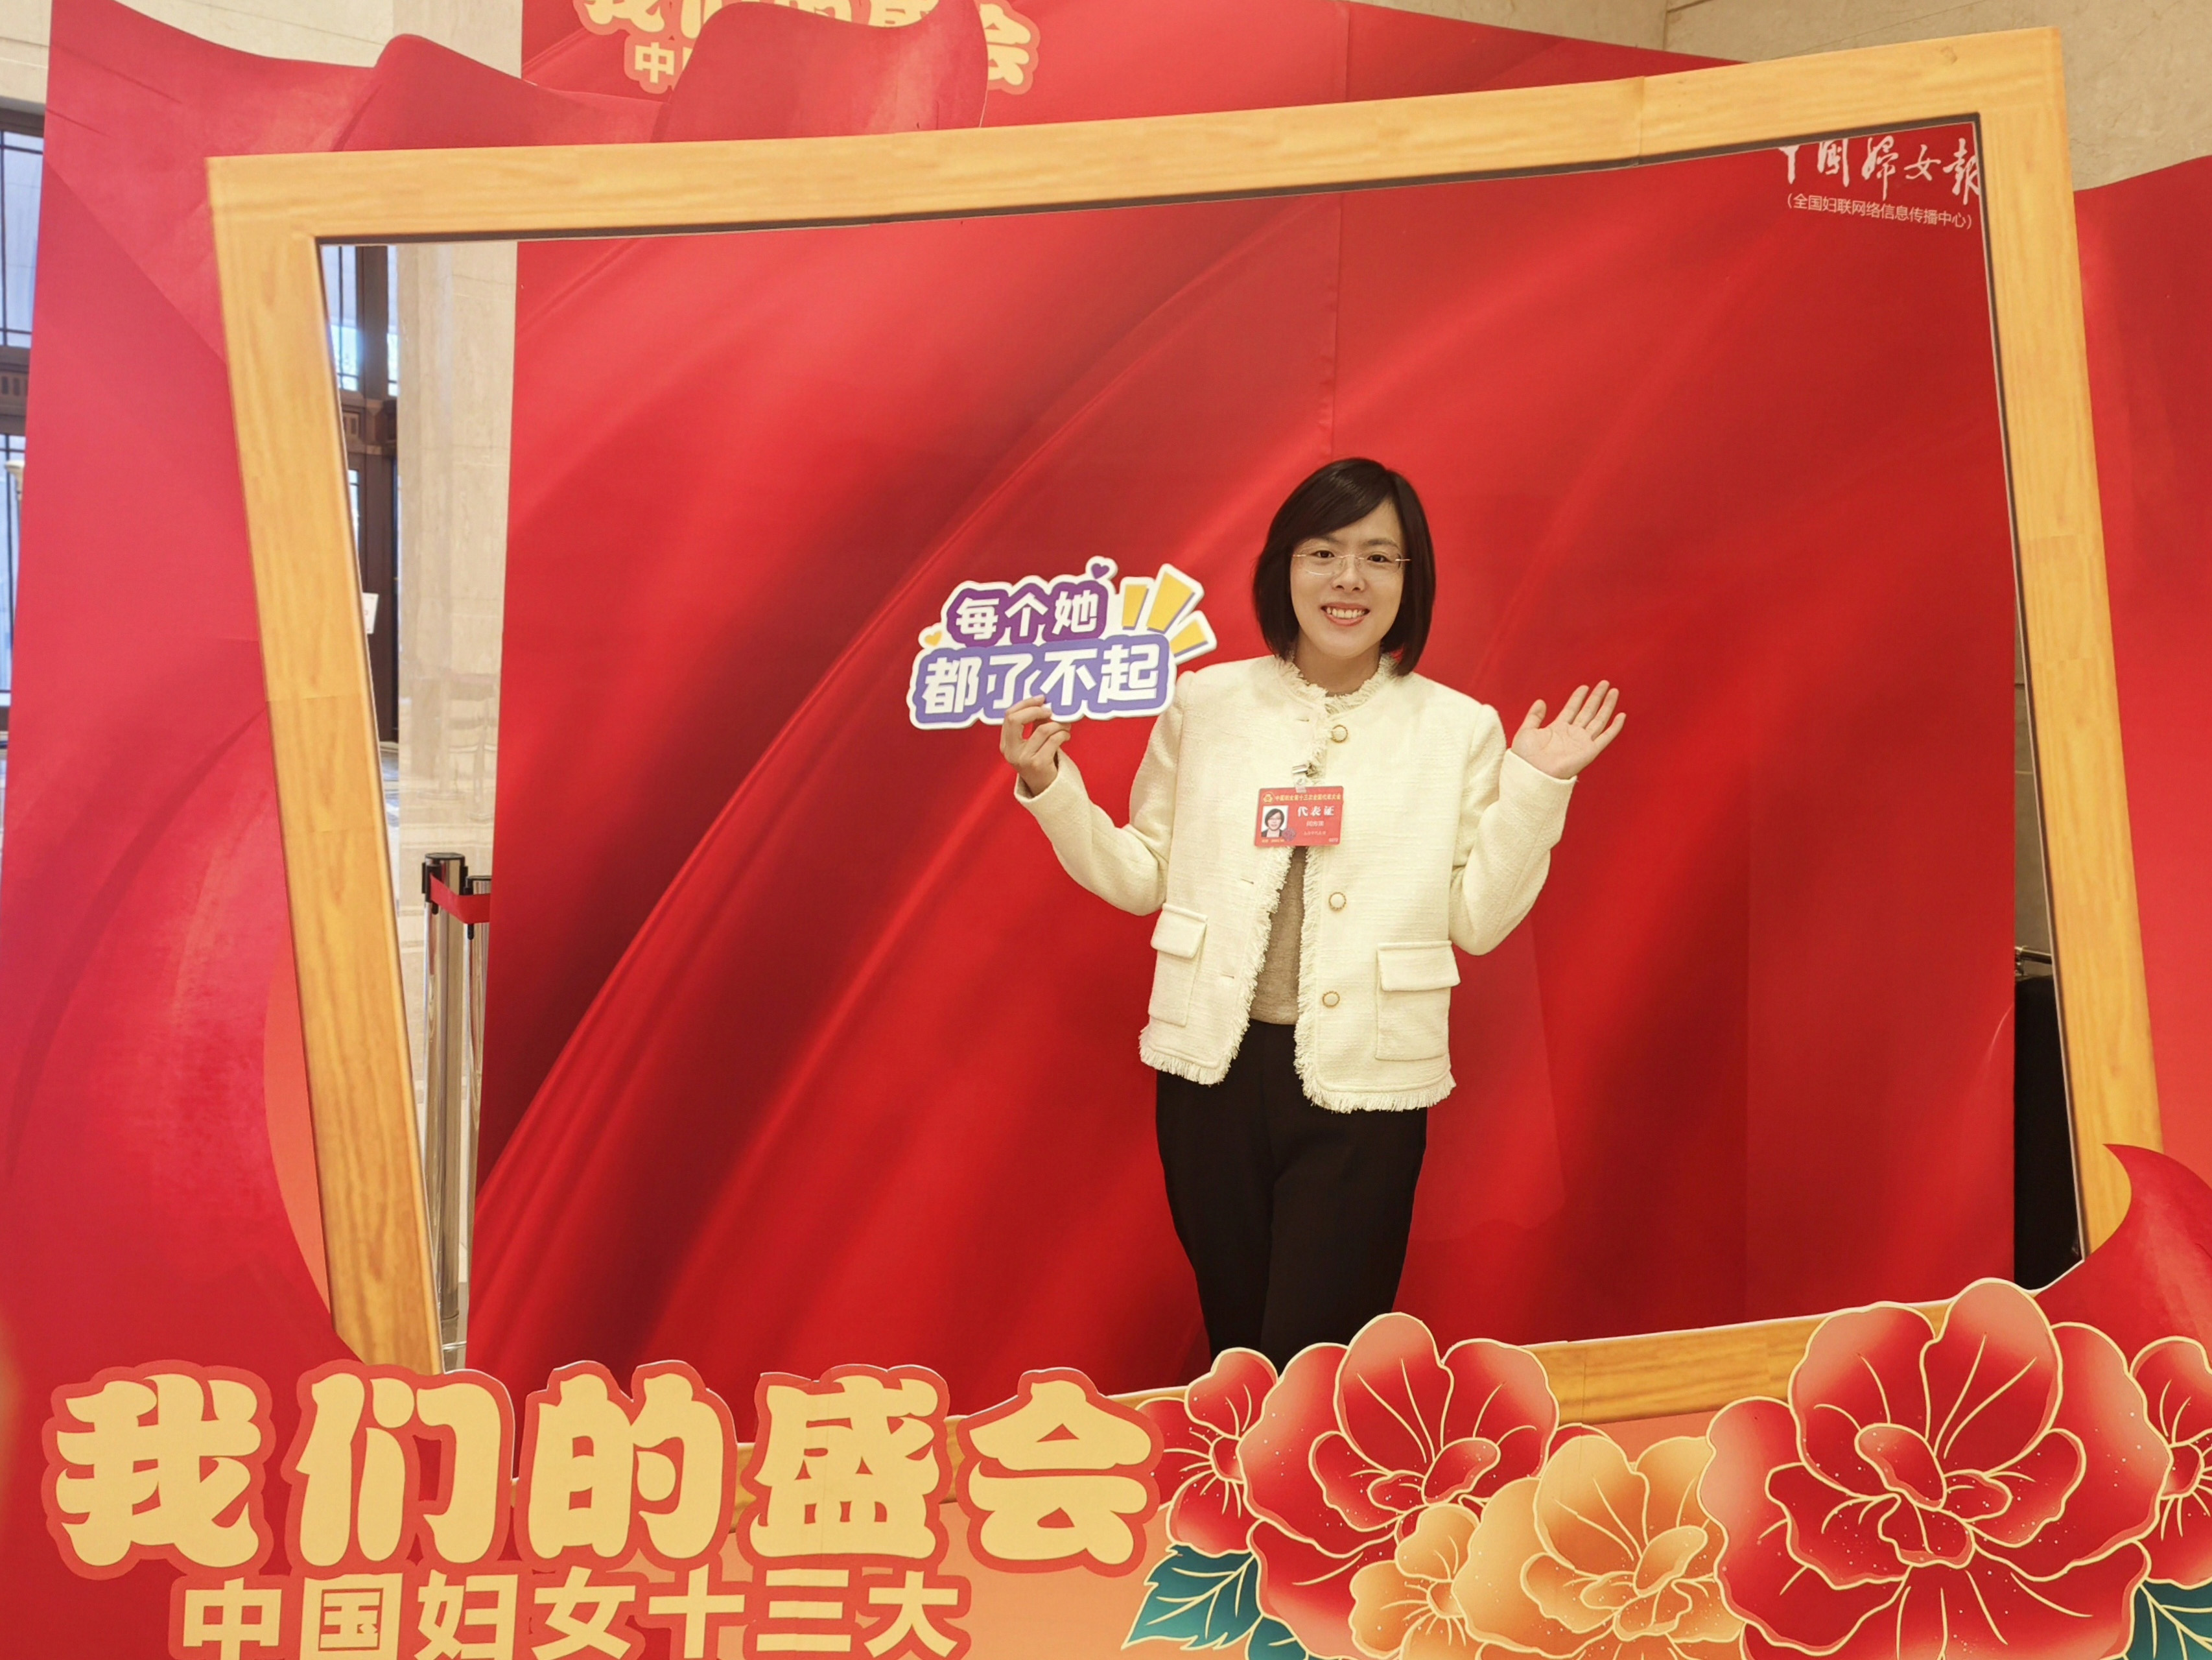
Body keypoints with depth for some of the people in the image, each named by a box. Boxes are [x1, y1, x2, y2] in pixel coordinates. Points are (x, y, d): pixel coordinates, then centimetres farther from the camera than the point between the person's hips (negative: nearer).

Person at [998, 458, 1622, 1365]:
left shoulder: (1459, 729, 1)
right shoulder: (1206, 701, 4)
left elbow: (1479, 921, 1)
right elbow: (1143, 878, 9)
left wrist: (1534, 791, -8)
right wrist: (1049, 786, -2)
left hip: (1364, 1085, -2)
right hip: (1214, 1067, 2)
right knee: (1234, 1345, 17)